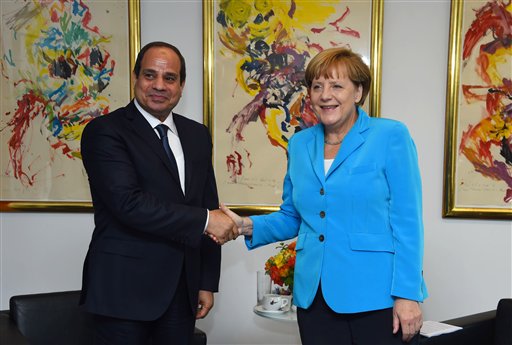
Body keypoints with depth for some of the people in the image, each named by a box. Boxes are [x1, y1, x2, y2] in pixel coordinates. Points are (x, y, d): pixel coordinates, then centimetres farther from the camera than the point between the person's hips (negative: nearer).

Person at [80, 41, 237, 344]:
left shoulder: (197, 134, 10)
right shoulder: (105, 132, -8)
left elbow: (208, 205, 11)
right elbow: (129, 203, -21)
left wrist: (208, 282, 9)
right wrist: (205, 220, -18)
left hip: (183, 290, 5)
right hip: (125, 288, -5)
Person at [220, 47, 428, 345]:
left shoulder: (390, 136, -5)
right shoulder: (300, 145, 9)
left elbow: (407, 221, -8)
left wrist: (407, 294, -13)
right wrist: (248, 226, -1)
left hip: (378, 298, -4)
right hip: (315, 297, 4)